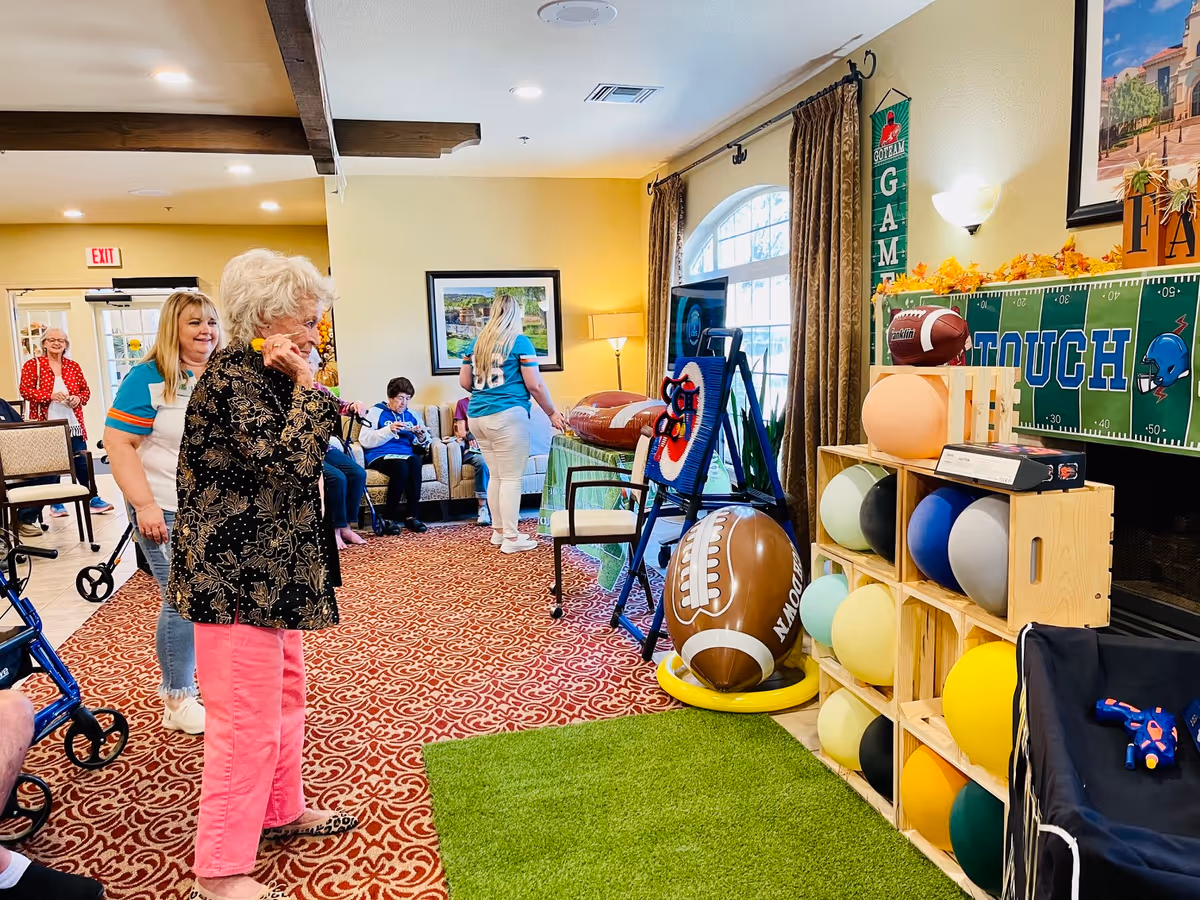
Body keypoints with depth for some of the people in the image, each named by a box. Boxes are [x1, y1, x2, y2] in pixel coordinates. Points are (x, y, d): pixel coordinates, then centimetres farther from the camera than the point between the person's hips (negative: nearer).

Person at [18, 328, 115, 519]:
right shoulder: (33, 365, 0)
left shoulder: (73, 366, 10)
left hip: (73, 424, 3)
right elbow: (25, 390, -8)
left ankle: (93, 499, 10)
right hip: (46, 425, -3)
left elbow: (86, 390, 13)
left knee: (82, 462, 3)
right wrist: (51, 396, -20)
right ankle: (56, 503, 16)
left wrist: (78, 399, -9)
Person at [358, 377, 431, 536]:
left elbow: (423, 443, 21)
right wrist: (389, 430, -17)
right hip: (380, 456, -4)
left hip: (406, 454, 4)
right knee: (401, 466, -37)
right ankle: (388, 518, -23)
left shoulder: (410, 415, 20)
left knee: (415, 462, -33)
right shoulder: (376, 412, 6)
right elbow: (364, 440, -7)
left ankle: (411, 516, -26)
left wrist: (422, 437, -2)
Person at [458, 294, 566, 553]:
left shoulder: (476, 343, 12)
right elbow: (535, 385, -7)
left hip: (477, 416, 7)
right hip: (507, 416, -6)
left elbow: (464, 382, 15)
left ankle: (499, 530, 23)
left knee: (496, 476, 15)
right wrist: (552, 413, 4)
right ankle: (511, 538, 4)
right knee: (511, 478, 0)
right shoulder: (520, 342, -4)